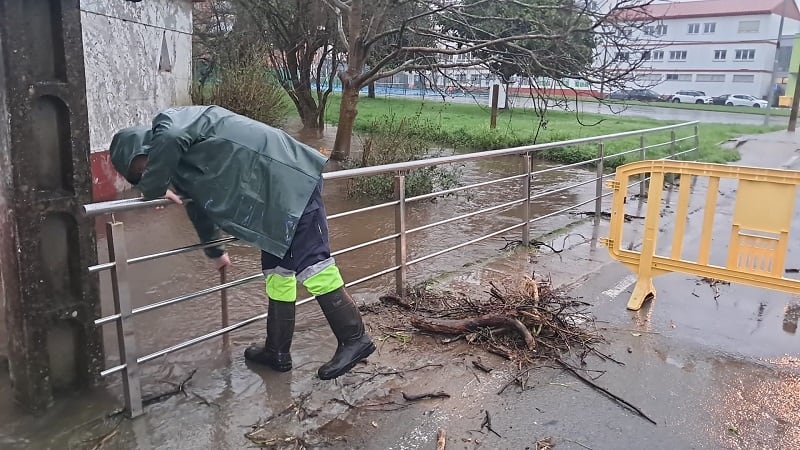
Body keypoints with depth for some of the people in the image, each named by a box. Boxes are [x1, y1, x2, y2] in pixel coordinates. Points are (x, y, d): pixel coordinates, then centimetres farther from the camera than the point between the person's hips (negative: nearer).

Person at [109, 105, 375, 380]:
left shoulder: (168, 120, -2)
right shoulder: (180, 162, 25)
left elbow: (170, 138, -29)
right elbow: (199, 199, 39)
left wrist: (153, 188, -13)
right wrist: (214, 250, 51)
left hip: (289, 182, -10)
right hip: (276, 194, 10)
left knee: (310, 263, -9)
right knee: (277, 269, 13)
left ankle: (355, 339, 1)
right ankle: (277, 351, 23)